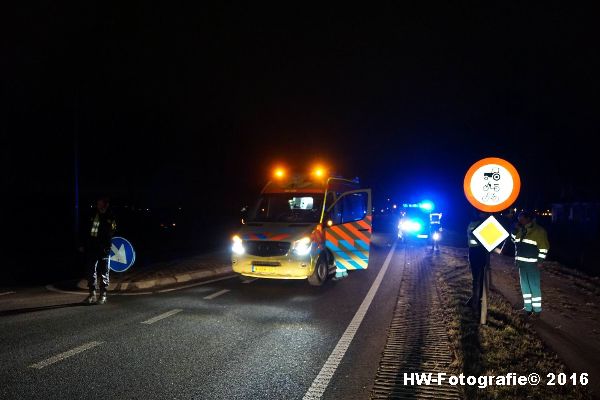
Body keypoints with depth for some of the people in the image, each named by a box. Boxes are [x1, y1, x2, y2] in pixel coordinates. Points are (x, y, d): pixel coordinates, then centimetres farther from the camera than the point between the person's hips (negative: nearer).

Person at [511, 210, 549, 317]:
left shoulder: (539, 230, -10)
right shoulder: (521, 230, 11)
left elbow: (544, 247, -12)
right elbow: (513, 239, 22)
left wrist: (540, 260, -16)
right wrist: (516, 229, 7)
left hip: (532, 264, -8)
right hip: (522, 263, 8)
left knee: (534, 286, -3)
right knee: (524, 286, 13)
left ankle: (537, 309, 4)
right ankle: (528, 307, 22)